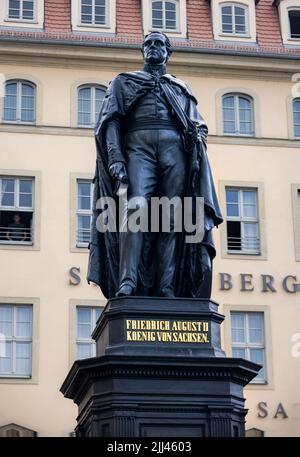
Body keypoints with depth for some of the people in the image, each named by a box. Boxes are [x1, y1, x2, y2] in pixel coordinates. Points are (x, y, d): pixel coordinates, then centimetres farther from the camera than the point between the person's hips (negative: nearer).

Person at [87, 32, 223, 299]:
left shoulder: (181, 88, 31)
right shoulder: (124, 81, 24)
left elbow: (198, 124, 22)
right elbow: (111, 120, 9)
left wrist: (198, 137, -3)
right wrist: (115, 157, -8)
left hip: (175, 149, 3)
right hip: (138, 146, -2)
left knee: (171, 218, -9)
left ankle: (166, 289, -15)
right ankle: (126, 285, -32)